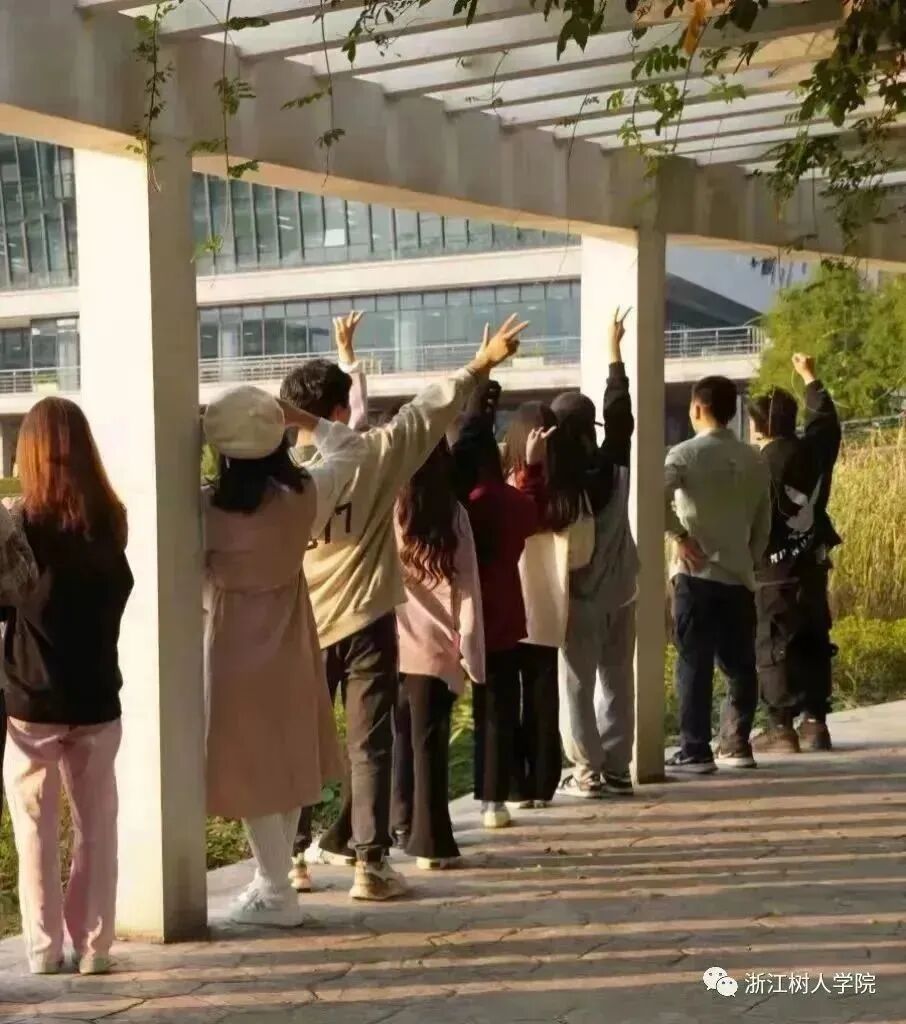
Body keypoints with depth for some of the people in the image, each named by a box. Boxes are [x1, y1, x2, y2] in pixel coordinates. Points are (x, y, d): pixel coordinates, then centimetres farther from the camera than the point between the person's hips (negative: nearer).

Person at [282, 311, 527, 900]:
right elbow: (431, 410, -2)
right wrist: (483, 364, 9)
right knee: (370, 745, 1)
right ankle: (371, 864, 0)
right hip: (365, 622, -3)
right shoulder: (373, 455, -10)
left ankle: (292, 855, 22)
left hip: (301, 628, 3)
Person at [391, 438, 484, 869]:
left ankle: (402, 824, 29)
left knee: (401, 739, 18)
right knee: (428, 743, 2)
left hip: (392, 642, 1)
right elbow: (468, 587, -2)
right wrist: (471, 651, 2)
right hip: (436, 645, -1)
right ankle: (430, 841, 0)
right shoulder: (454, 513, -2)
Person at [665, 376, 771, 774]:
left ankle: (695, 751, 0)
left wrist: (678, 536, -11)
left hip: (697, 574, -4)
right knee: (739, 664, 12)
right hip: (739, 575, 4)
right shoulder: (754, 460, 9)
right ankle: (736, 744, 16)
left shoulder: (687, 453, -5)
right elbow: (763, 524, 12)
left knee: (694, 664, -1)